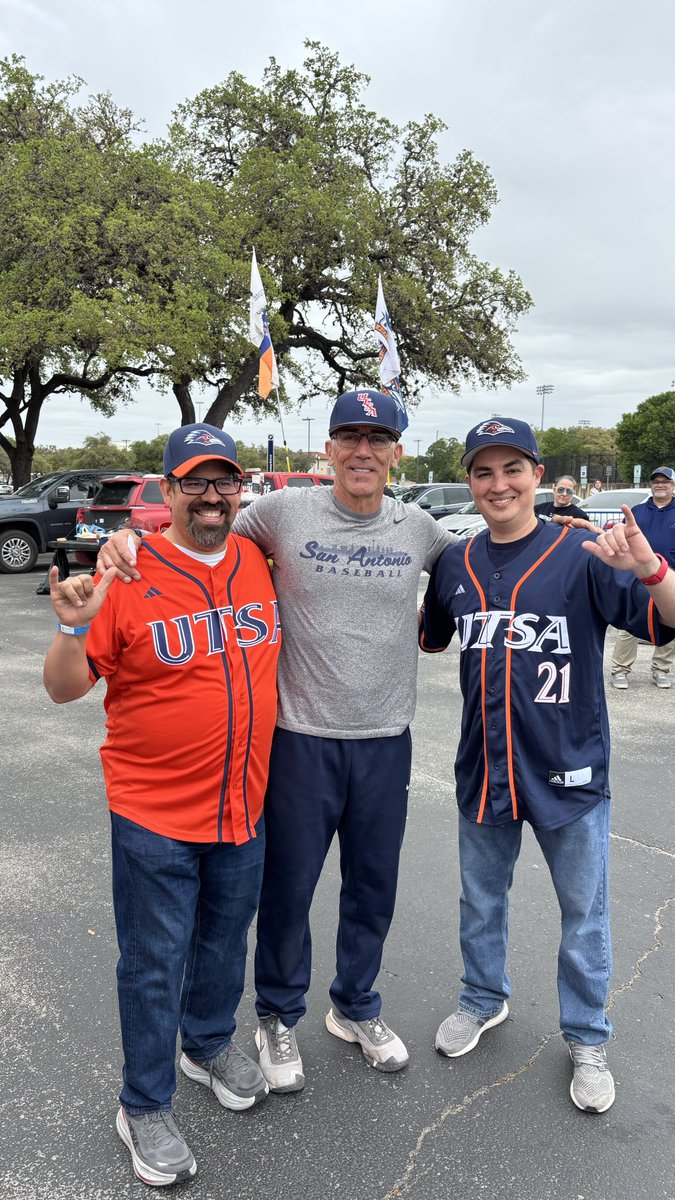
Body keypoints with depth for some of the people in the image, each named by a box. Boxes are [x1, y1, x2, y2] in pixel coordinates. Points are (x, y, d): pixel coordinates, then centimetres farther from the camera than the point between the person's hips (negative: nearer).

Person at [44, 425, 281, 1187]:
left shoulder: (259, 562, 1)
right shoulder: (128, 575, -14)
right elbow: (64, 689, -11)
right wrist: (73, 628, -28)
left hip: (244, 805, 5)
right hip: (155, 815, -4)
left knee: (225, 940, 23)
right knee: (155, 965, 10)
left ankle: (210, 1045, 50)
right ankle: (144, 1108, 33)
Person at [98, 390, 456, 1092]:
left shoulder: (417, 527, 1)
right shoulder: (284, 512, -7)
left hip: (386, 740, 3)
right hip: (302, 737, -2)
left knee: (372, 889, 18)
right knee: (288, 887, 11)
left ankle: (356, 1008, 43)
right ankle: (278, 1017, 37)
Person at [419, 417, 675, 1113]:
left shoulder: (582, 556, -13)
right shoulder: (454, 565, 1)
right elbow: (429, 638, 18)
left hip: (569, 773, -3)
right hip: (483, 770, 4)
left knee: (583, 914, 14)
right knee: (480, 901, 22)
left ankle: (586, 1040, 37)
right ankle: (484, 999, 48)